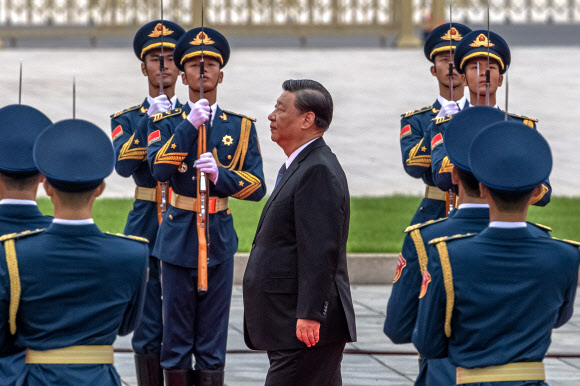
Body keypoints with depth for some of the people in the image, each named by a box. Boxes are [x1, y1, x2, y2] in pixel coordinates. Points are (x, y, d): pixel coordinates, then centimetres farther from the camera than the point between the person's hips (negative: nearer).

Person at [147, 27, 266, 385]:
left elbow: (257, 186, -1)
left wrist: (219, 174, -18)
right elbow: (159, 169, -15)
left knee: (213, 341, 3)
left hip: (219, 237, 1)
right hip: (178, 236, -1)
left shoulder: (241, 127, 6)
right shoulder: (167, 123, 4)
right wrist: (189, 125, -21)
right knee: (177, 334, 4)